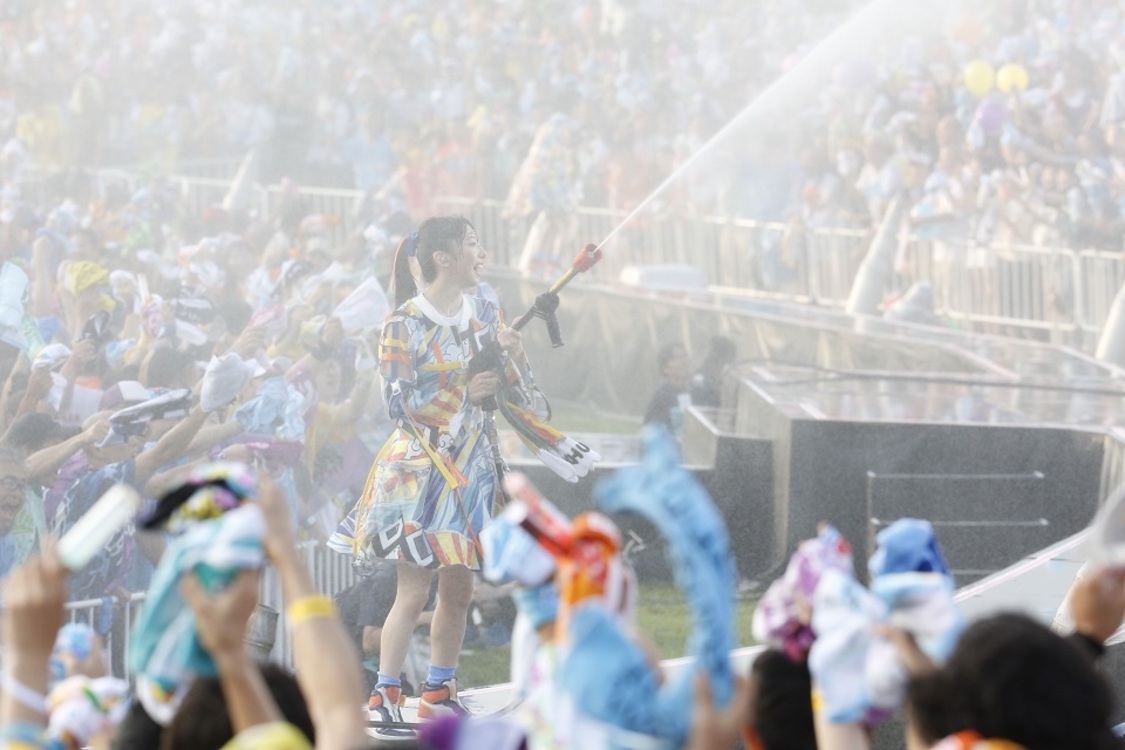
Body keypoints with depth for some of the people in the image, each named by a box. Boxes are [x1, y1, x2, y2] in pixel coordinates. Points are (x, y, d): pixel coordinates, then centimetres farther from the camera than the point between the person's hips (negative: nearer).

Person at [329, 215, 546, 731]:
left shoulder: (484, 317, 9)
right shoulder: (404, 324, -7)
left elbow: (518, 397, 9)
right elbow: (398, 402, -11)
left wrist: (515, 357, -10)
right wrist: (463, 396, -16)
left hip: (469, 466, 6)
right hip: (419, 466, -6)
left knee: (458, 589, 6)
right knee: (414, 592, -10)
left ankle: (439, 694, 16)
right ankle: (383, 699, -7)